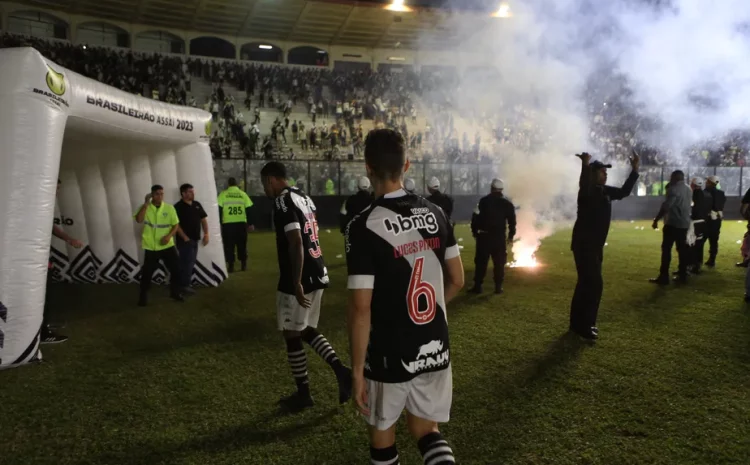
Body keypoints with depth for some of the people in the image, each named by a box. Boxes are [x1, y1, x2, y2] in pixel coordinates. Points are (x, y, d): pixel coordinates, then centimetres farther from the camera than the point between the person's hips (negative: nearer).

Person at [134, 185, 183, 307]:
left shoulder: (169, 208, 0)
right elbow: (139, 220, -20)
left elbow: (176, 225, 2)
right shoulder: (145, 208, -2)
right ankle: (143, 296, 20)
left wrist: (169, 236, -15)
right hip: (150, 247, -1)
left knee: (175, 269, 4)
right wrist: (146, 203, -21)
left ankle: (175, 292, 22)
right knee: (147, 272, 4)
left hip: (167, 246, 1)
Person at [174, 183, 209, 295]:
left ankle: (186, 283, 25)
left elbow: (203, 219, 14)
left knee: (191, 263, 14)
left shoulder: (197, 204, 9)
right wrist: (185, 238, -17)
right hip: (185, 240, -7)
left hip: (195, 239, 7)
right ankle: (184, 286, 2)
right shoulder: (178, 207, -11)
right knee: (187, 263, -6)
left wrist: (206, 234, 4)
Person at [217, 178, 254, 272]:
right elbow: (248, 209, 6)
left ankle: (231, 266, 5)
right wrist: (250, 224, 11)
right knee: (242, 244, 13)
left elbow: (219, 209, -1)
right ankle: (244, 264, 14)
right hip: (241, 223, 2)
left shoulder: (223, 194, 2)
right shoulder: (243, 194, 7)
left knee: (229, 245, 6)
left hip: (228, 224, -2)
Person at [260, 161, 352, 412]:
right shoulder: (304, 197, 14)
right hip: (317, 274, 9)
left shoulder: (283, 202, -14)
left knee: (292, 335, 6)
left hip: (299, 279, -9)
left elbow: (296, 243, -24)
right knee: (306, 330, 20)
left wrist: (296, 283, -24)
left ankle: (303, 393, 18)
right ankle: (341, 370, 9)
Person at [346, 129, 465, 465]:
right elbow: (457, 280, 7)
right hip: (436, 349, 5)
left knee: (382, 434, 19)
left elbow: (361, 308, -19)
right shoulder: (435, 214, -2)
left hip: (390, 356, -4)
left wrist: (357, 370, -10)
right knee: (425, 428, 22)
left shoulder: (364, 226, -19)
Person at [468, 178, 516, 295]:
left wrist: (474, 231, 6)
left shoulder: (483, 201, -4)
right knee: (499, 262, 8)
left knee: (481, 261, 3)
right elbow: (512, 221, 6)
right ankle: (498, 286, 8)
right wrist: (511, 235, 15)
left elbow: (476, 217, -6)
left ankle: (477, 286, 4)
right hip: (499, 236, 2)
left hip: (484, 235, -1)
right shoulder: (507, 203, 4)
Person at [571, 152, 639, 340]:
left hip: (595, 246, 9)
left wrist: (635, 170, 16)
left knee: (586, 283, 14)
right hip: (584, 245, -9)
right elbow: (584, 188, -41)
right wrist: (585, 166, -54)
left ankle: (578, 323, 24)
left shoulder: (605, 191, 9)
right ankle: (583, 326, -3)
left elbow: (624, 192, 22)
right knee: (593, 284, -10)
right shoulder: (587, 191, -16)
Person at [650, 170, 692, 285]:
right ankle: (682, 276, 11)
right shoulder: (689, 189, 14)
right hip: (684, 223, 8)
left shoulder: (674, 189, -13)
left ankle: (664, 277, -6)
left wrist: (656, 219, -17)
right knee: (682, 249, 10)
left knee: (666, 249, -5)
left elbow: (666, 206, -21)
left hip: (673, 223, -8)